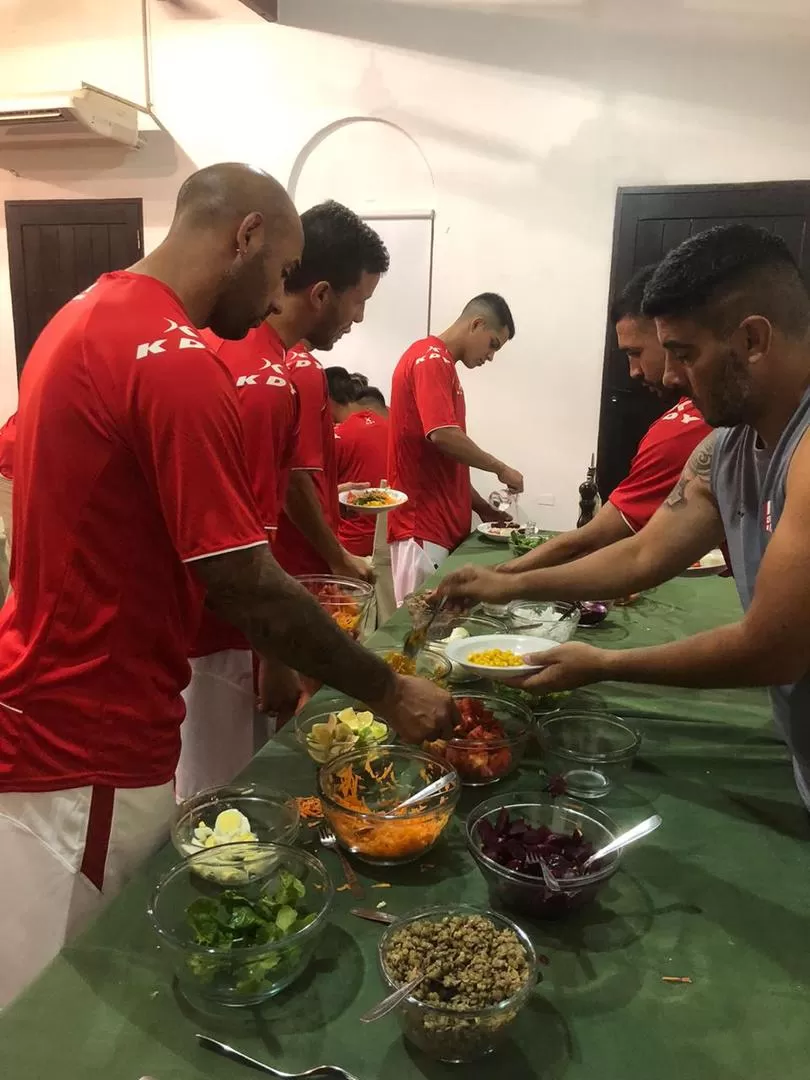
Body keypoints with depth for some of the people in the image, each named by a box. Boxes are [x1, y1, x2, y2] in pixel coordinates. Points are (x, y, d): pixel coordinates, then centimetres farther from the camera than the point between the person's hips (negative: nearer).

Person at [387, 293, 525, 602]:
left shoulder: (440, 364, 19)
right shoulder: (431, 359, -10)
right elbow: (443, 436, -22)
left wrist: (481, 507, 17)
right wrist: (500, 469, -8)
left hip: (440, 524, 9)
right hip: (421, 525, -9)